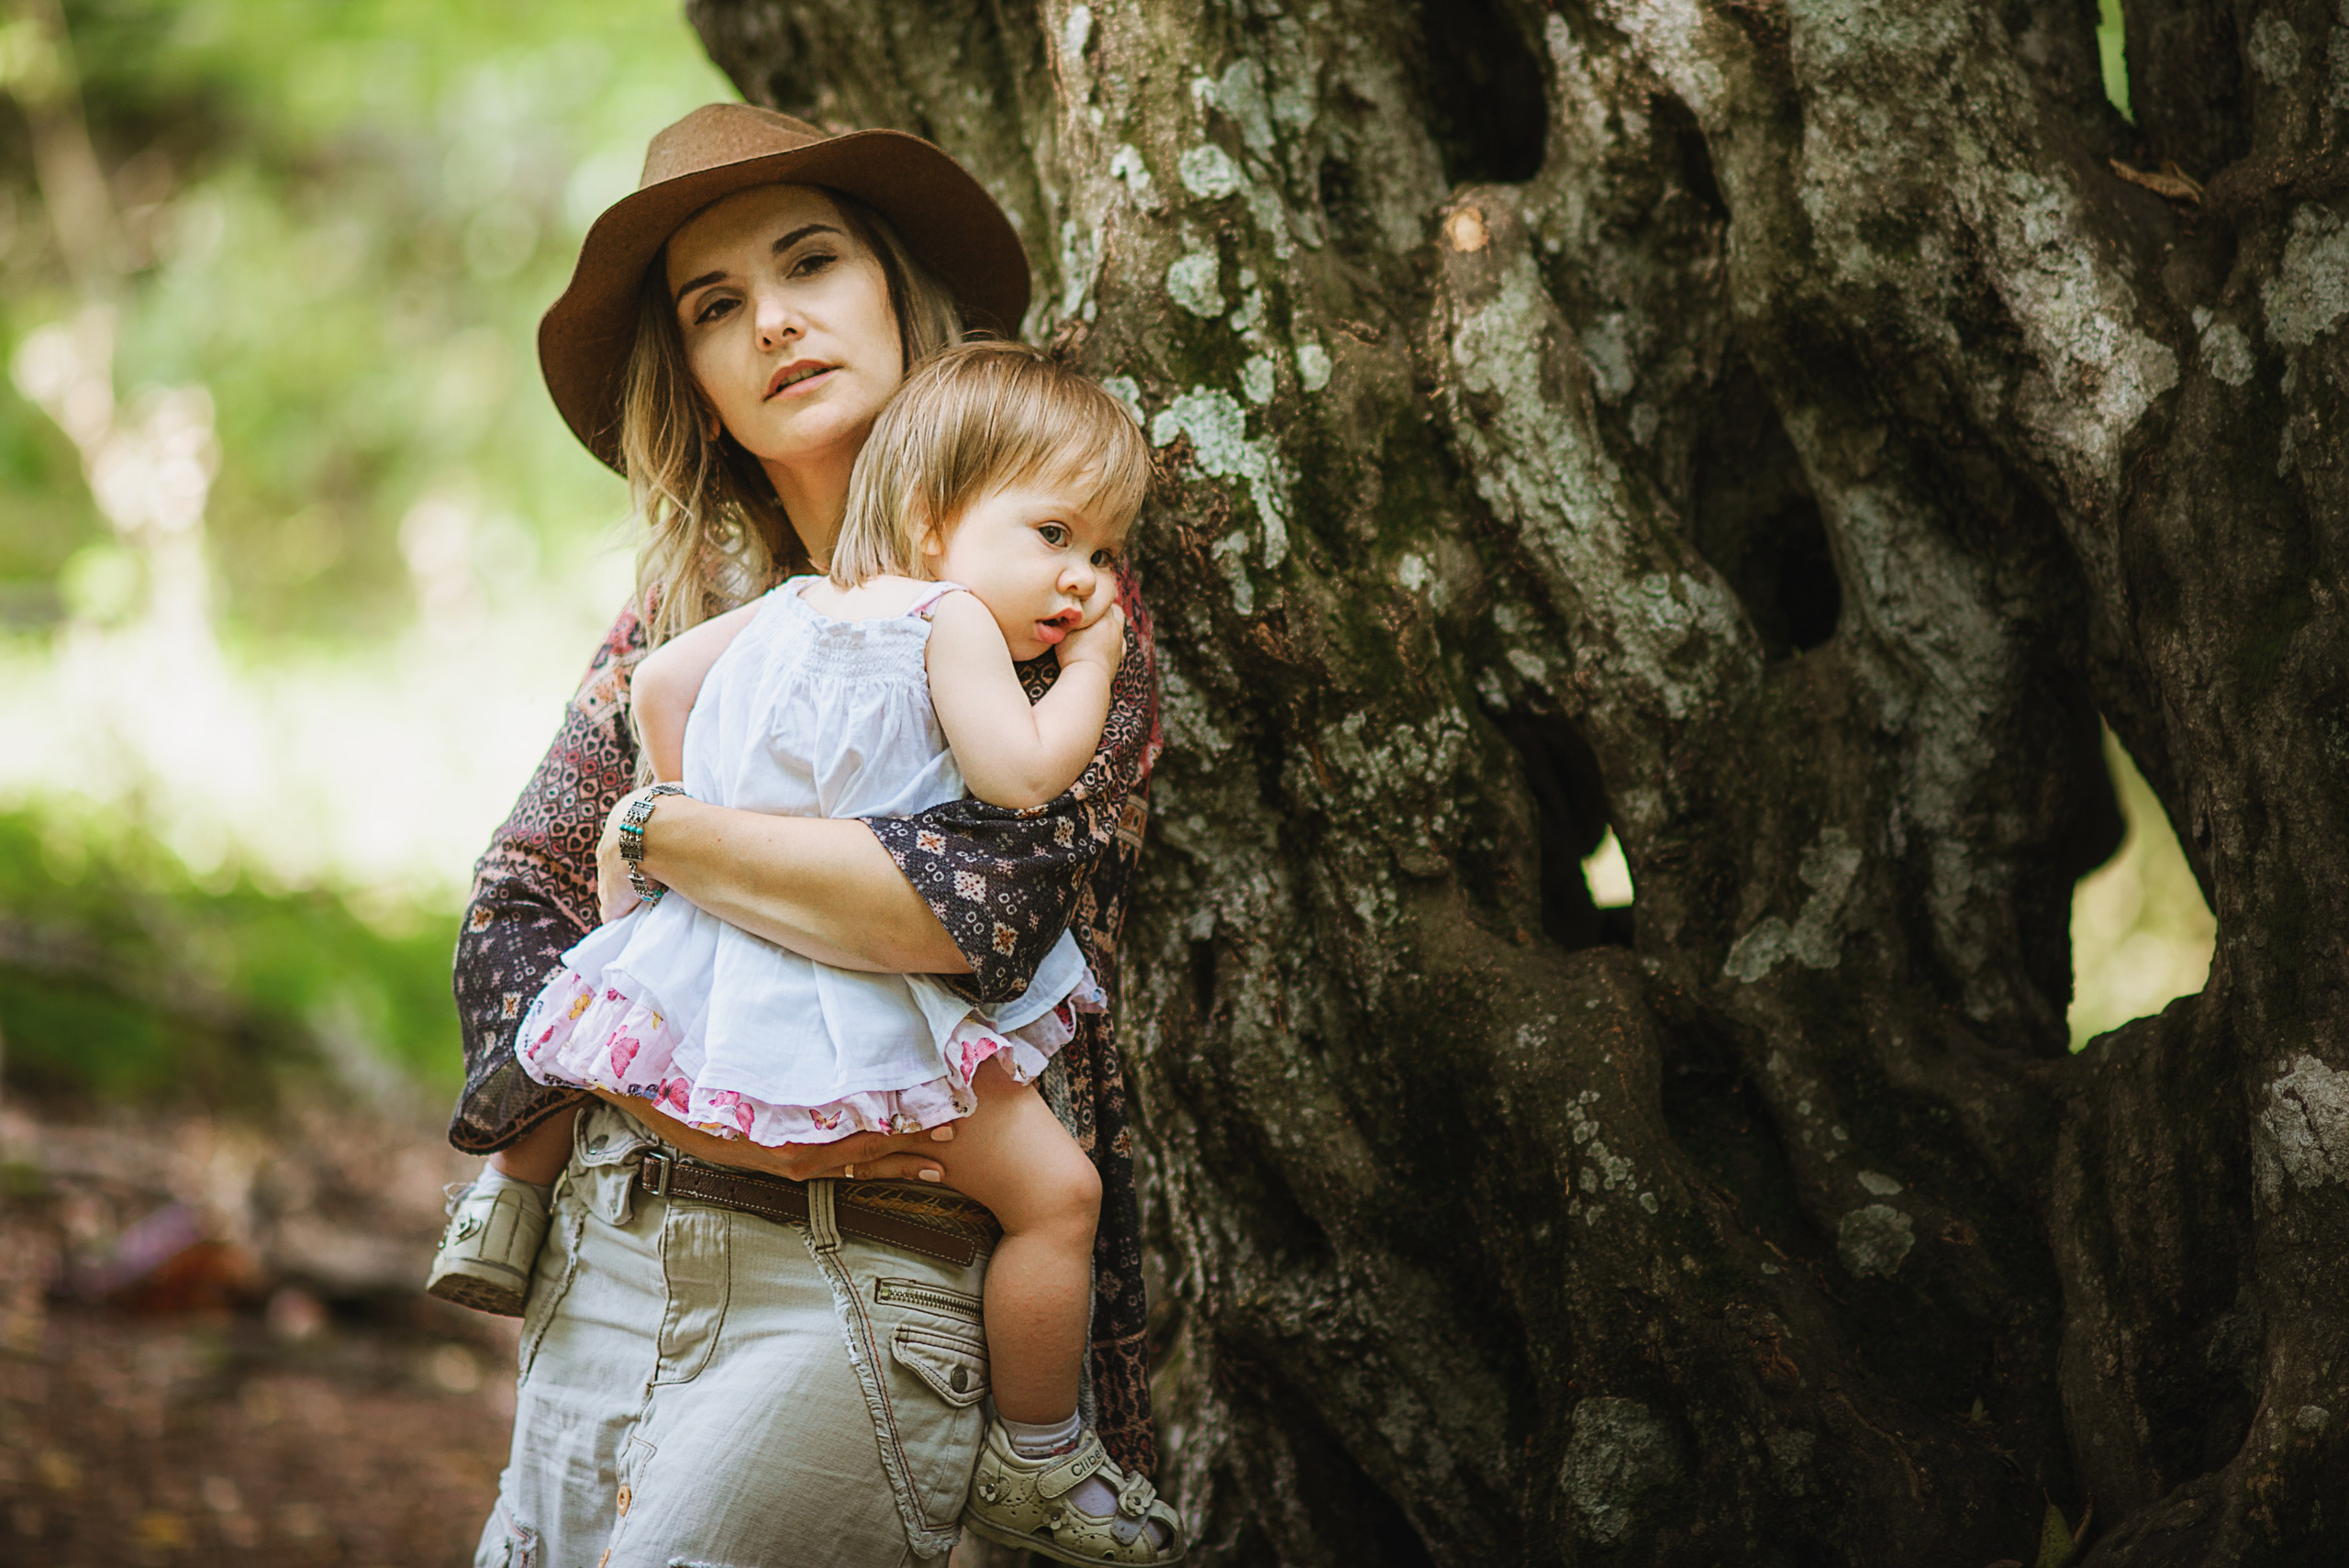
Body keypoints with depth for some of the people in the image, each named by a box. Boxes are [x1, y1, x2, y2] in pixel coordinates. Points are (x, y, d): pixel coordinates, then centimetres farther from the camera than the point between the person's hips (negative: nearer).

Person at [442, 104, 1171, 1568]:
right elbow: (515, 911, 7)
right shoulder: (688, 607, 13)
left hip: (863, 1289, -6)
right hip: (607, 1264, 6)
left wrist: (660, 833, -7)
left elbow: (973, 898, -19)